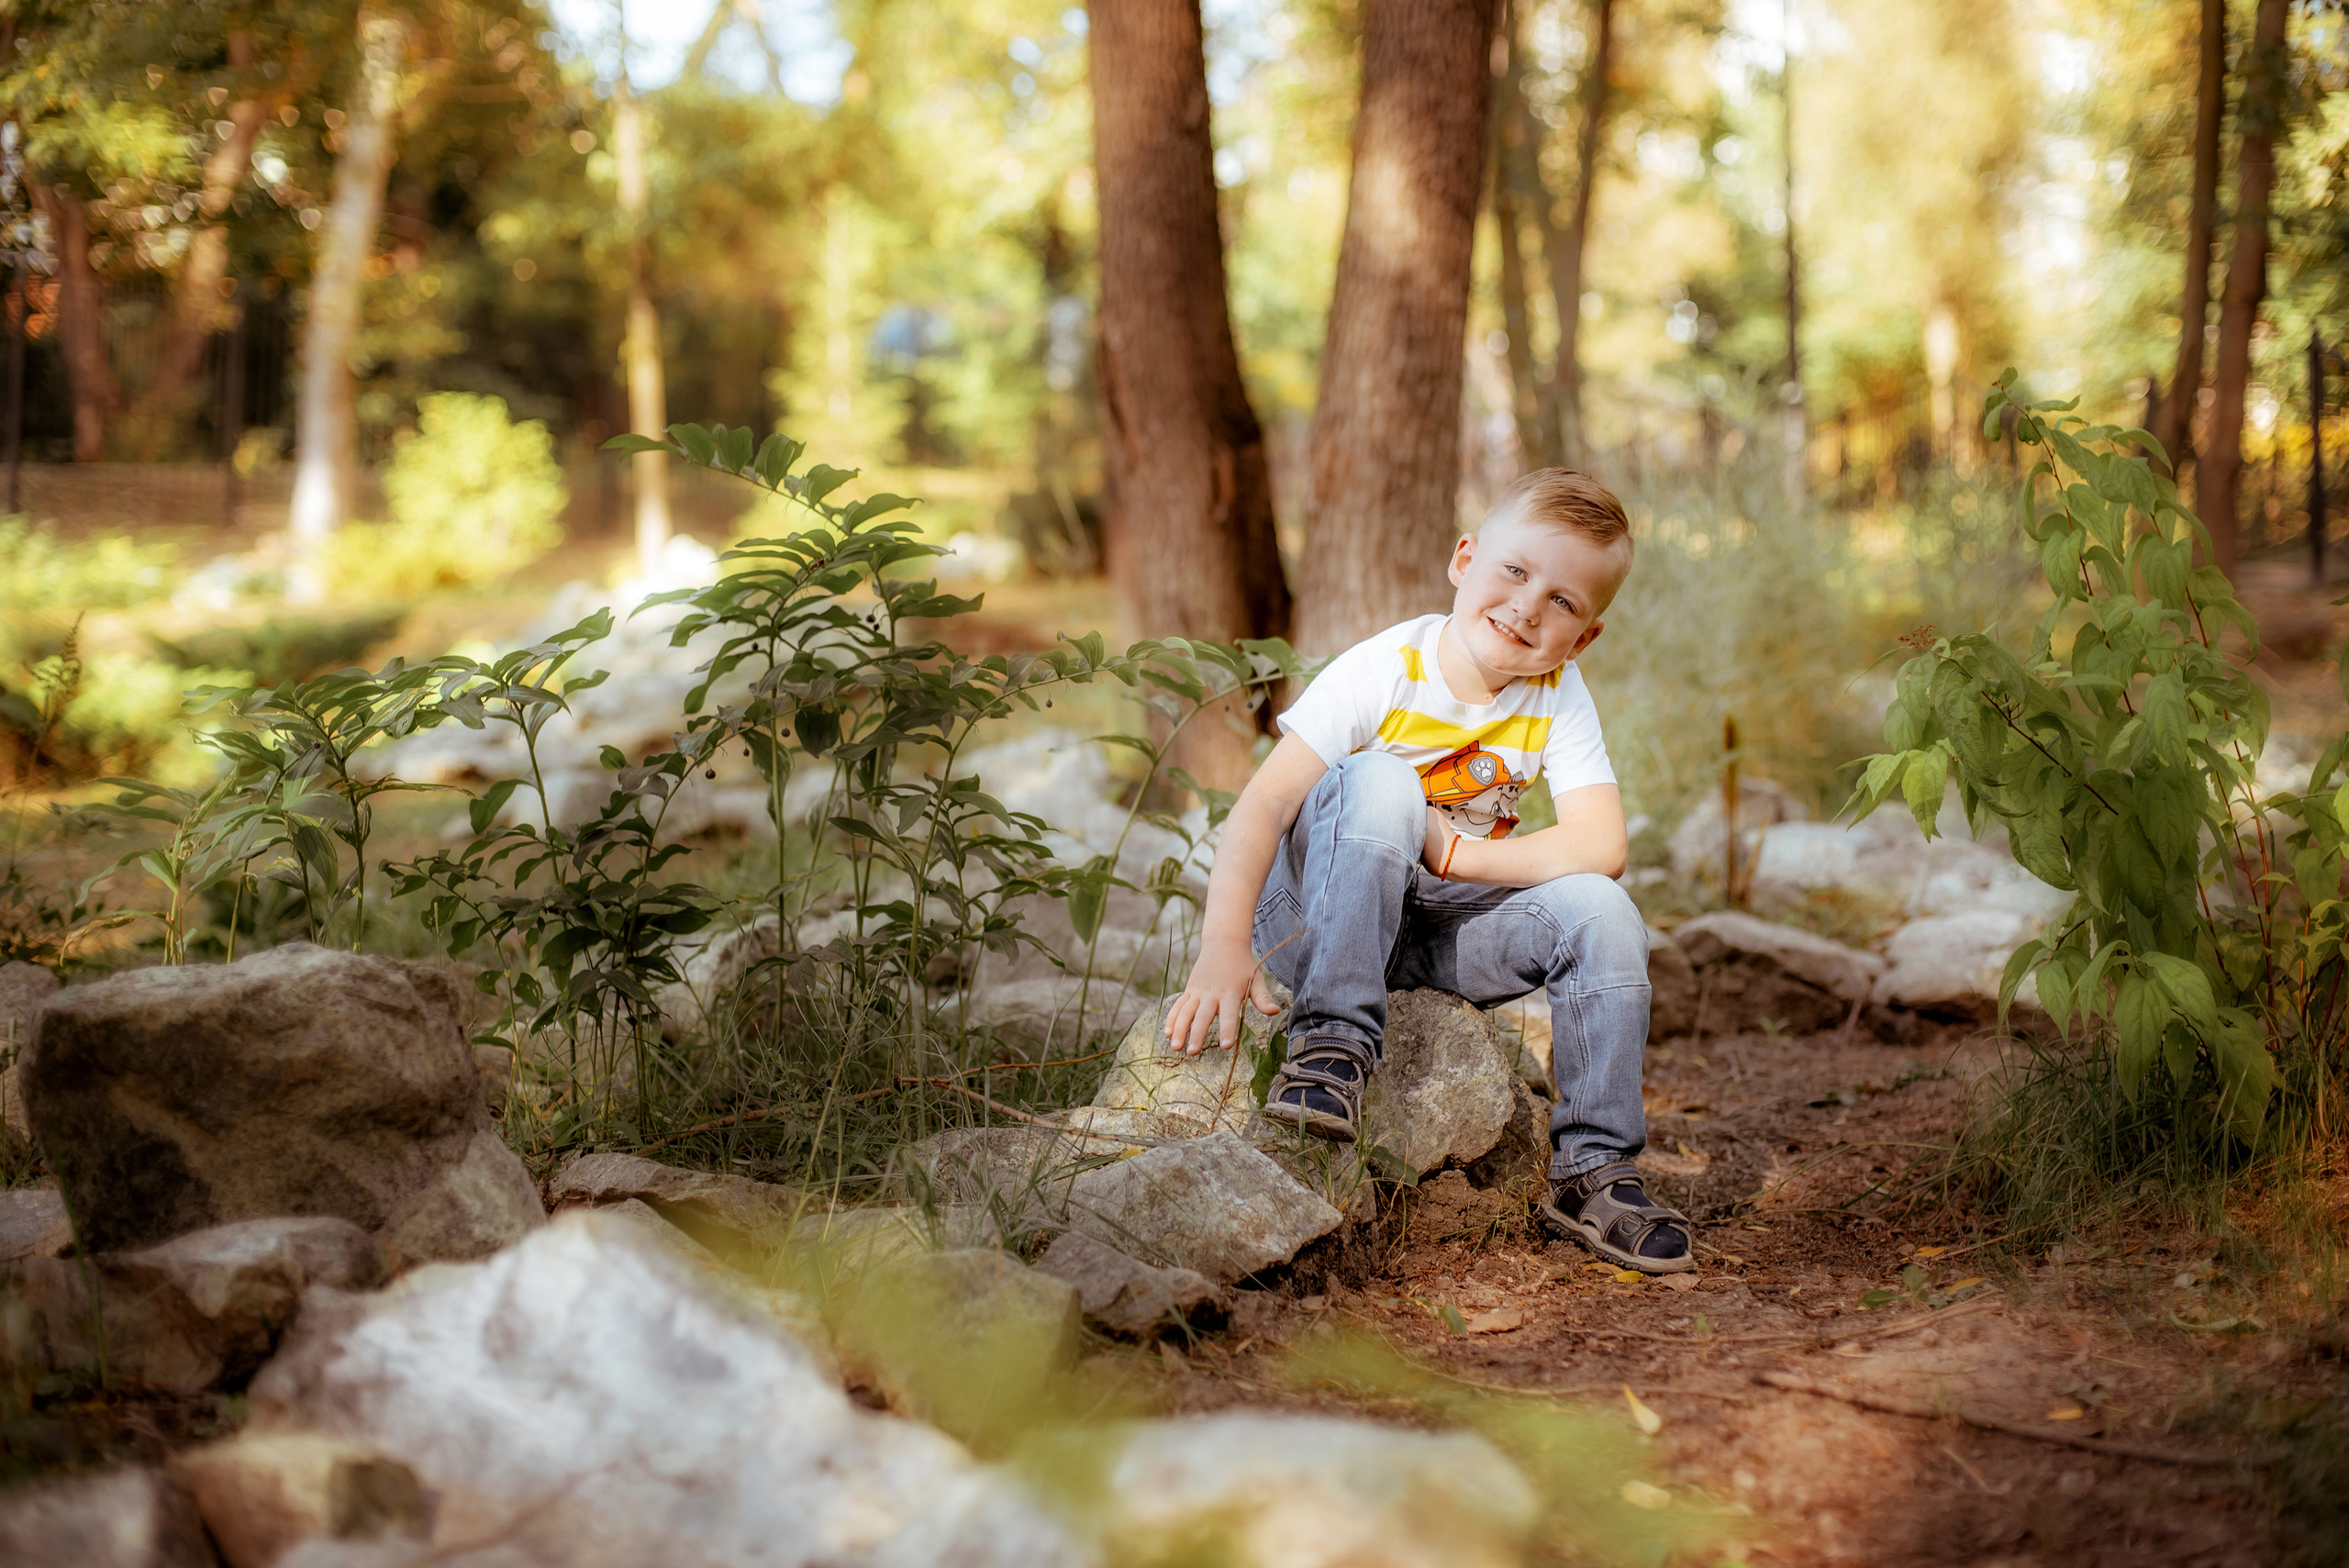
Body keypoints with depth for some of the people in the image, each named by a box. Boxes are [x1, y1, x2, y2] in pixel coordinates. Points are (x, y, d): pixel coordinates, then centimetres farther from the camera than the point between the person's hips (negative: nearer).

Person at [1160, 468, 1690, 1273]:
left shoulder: (1556, 700, -6)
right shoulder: (1383, 672, -18)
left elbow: (1602, 848, -17)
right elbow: (1261, 807, -26)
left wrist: (1453, 854, -25)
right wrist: (1224, 947, -40)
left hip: (1446, 923, 4)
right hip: (1318, 916, -4)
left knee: (1601, 913, -20)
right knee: (1379, 781, -31)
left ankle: (1592, 1168, -8)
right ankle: (1333, 1042, -29)